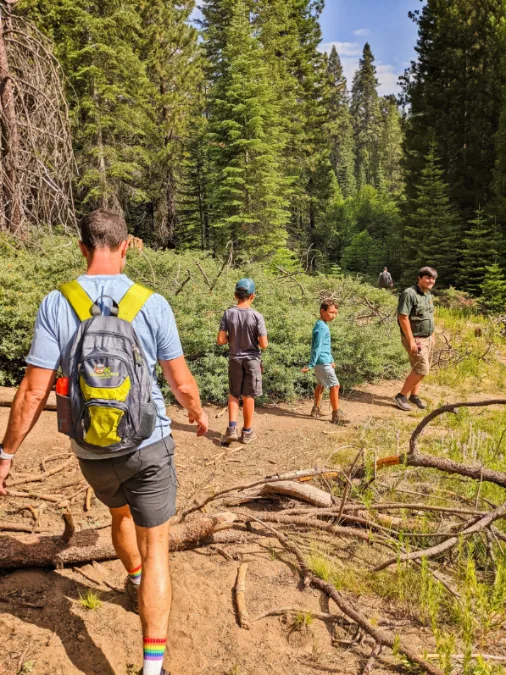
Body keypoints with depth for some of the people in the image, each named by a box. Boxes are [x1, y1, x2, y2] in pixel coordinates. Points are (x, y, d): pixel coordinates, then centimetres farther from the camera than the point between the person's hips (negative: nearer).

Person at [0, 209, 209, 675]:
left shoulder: (56, 305, -10)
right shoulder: (152, 304, -12)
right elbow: (181, 383, -8)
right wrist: (198, 414, 13)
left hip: (92, 451, 3)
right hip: (148, 445, -3)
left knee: (120, 514, 31)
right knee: (155, 547, 8)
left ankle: (135, 583, 58)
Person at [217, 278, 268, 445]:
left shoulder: (228, 314, -8)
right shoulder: (257, 316, -14)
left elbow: (220, 340, -9)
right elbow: (264, 345, -14)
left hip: (235, 359, 2)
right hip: (252, 359, -2)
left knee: (233, 394, 17)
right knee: (248, 396, 8)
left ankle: (232, 428, 5)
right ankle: (247, 432, 19)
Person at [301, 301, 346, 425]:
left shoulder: (323, 325, 12)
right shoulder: (322, 327, -19)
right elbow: (317, 347, -20)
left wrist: (331, 360, 24)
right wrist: (311, 365, -20)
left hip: (324, 361, 10)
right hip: (322, 362, -10)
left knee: (321, 384, 21)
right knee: (334, 385, -7)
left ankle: (316, 409, 34)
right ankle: (337, 415, -3)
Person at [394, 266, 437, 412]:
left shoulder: (428, 295, 11)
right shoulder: (409, 294, -18)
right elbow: (403, 318, -22)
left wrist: (432, 336, 17)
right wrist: (411, 340, -23)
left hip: (428, 338, 9)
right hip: (415, 339, -9)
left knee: (420, 368, 12)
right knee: (422, 369, -10)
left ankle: (414, 395, 25)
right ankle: (401, 396, 0)